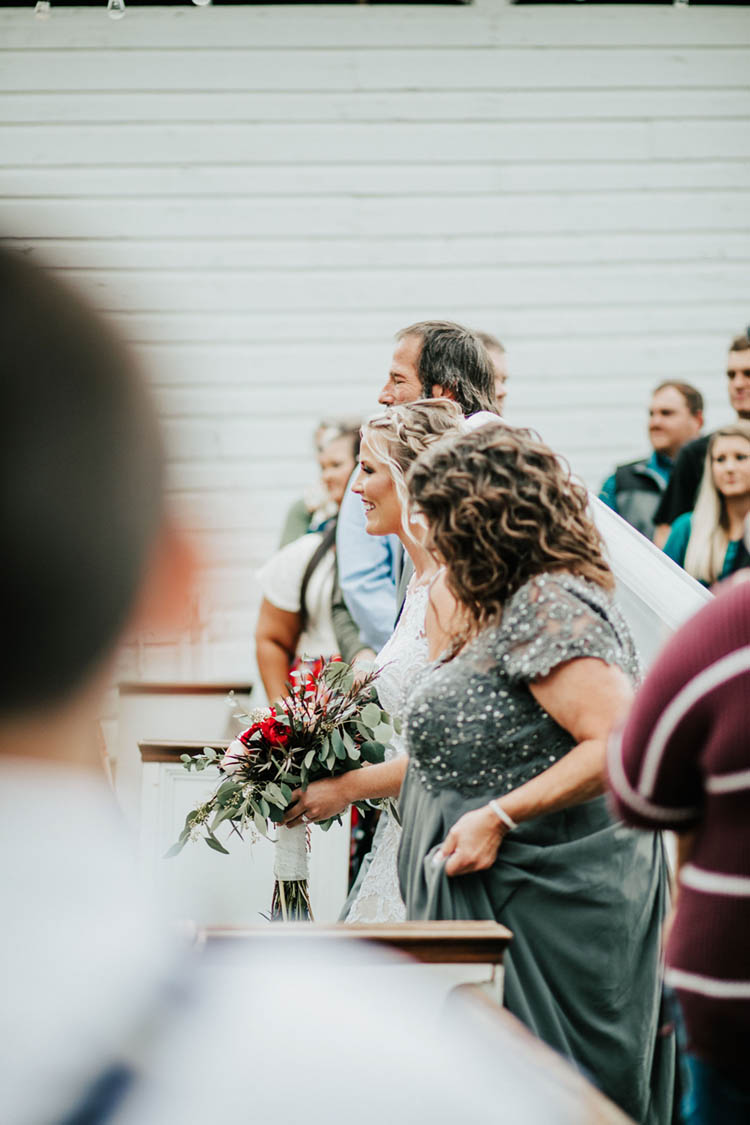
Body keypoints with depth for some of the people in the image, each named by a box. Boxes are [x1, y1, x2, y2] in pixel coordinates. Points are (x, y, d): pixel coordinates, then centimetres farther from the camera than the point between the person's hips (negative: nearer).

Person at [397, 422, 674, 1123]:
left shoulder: (552, 607, -16)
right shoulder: (507, 609, 16)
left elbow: (622, 744, -26)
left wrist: (499, 817, -24)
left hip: (551, 911, -10)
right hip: (495, 903, 10)